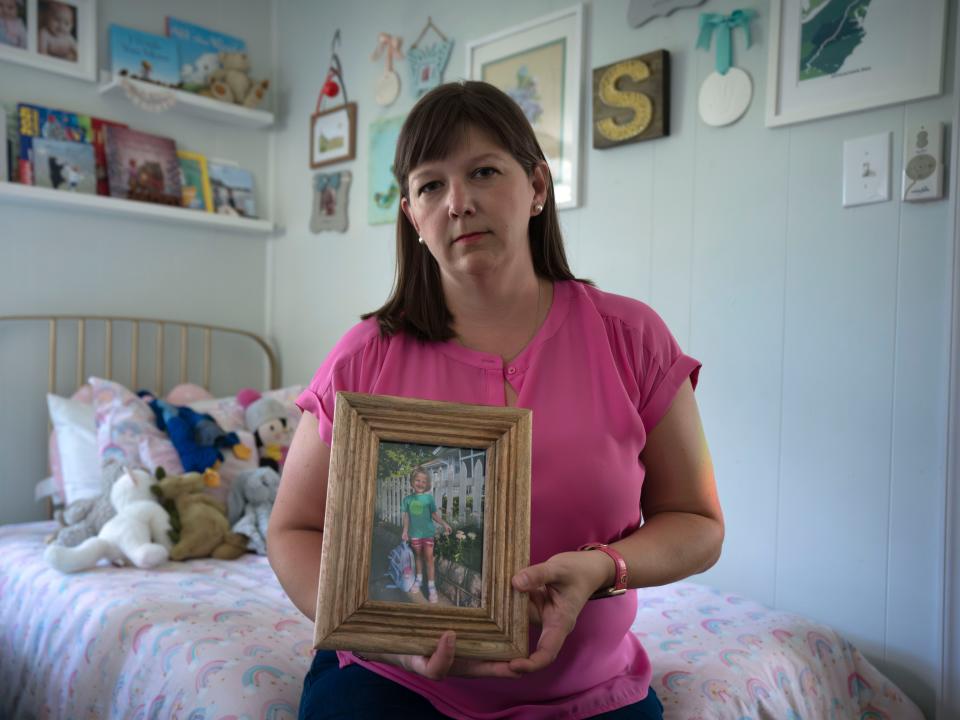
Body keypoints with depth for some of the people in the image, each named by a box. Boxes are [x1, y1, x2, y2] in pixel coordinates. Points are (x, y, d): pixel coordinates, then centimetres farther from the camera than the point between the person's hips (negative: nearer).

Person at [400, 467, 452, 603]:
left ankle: (431, 586, 0)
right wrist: (405, 531, 3)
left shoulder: (429, 497, -6)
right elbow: (406, 516, 5)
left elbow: (434, 514, -3)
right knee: (418, 556, 15)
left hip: (428, 532, -2)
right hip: (414, 533, 2)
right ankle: (419, 578, 34)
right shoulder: (408, 499, 0)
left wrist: (444, 524, -13)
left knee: (429, 557, -4)